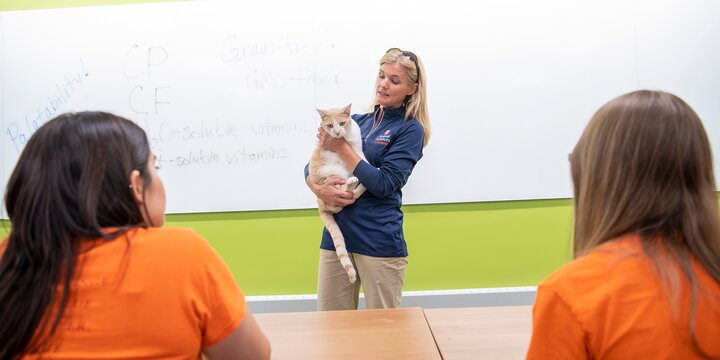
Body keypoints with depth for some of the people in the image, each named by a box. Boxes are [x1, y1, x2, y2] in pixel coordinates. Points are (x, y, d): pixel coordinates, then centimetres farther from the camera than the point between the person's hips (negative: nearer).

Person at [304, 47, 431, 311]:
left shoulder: (410, 129, -3)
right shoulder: (357, 122, 12)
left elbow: (383, 184, -13)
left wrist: (341, 147, -10)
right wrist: (319, 189, -10)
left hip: (380, 244, -4)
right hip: (335, 238, 5)